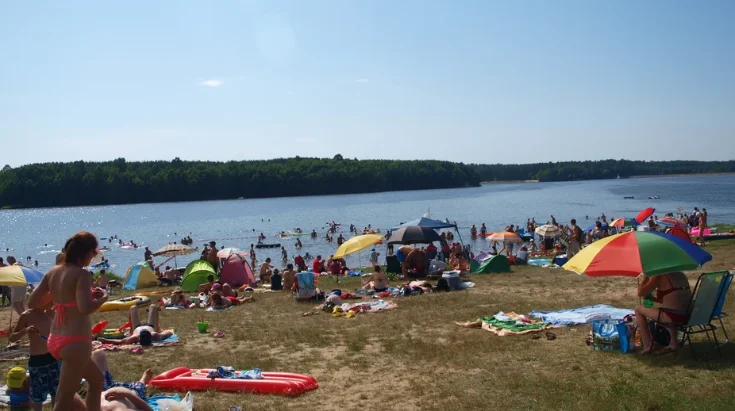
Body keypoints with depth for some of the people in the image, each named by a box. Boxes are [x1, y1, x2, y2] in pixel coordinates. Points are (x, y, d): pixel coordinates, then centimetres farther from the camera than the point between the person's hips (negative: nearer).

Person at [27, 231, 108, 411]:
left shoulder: (53, 272, 6)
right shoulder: (82, 274, -16)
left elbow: (32, 303, 12)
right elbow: (85, 308, -29)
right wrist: (103, 297, -11)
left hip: (56, 340, 9)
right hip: (75, 342, -9)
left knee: (96, 378, 27)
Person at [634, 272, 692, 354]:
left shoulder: (659, 277, -11)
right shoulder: (681, 275, 14)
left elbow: (640, 293, -8)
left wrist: (646, 277, 3)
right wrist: (654, 299, 25)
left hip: (673, 317, -8)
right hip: (687, 316, 8)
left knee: (638, 310, 9)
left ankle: (647, 345, 10)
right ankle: (673, 343, 33)